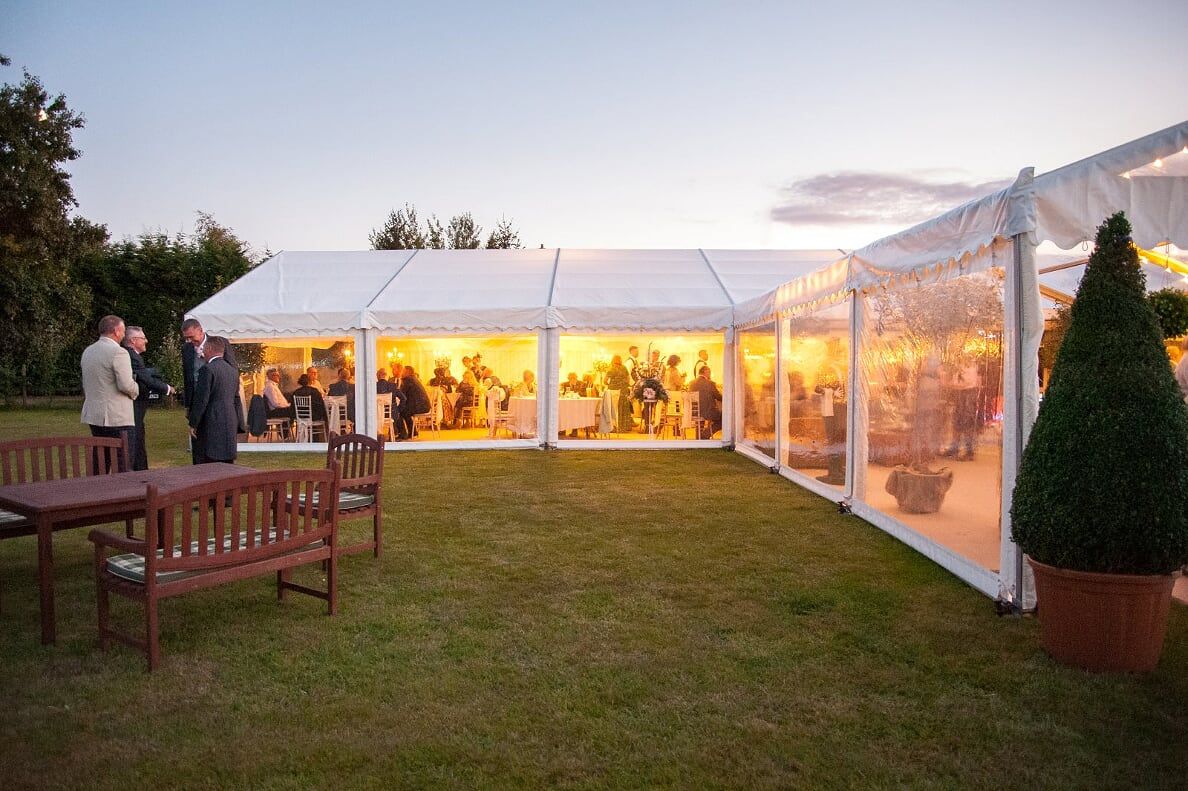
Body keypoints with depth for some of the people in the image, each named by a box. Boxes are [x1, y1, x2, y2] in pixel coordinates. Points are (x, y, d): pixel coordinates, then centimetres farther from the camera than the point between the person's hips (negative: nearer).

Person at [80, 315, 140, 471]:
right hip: (118, 417, -8)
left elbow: (85, 383, 21)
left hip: (94, 415, 8)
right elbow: (126, 385, -19)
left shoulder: (87, 351, 14)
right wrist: (136, 390, 0)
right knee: (122, 466, -5)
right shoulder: (118, 353, -13)